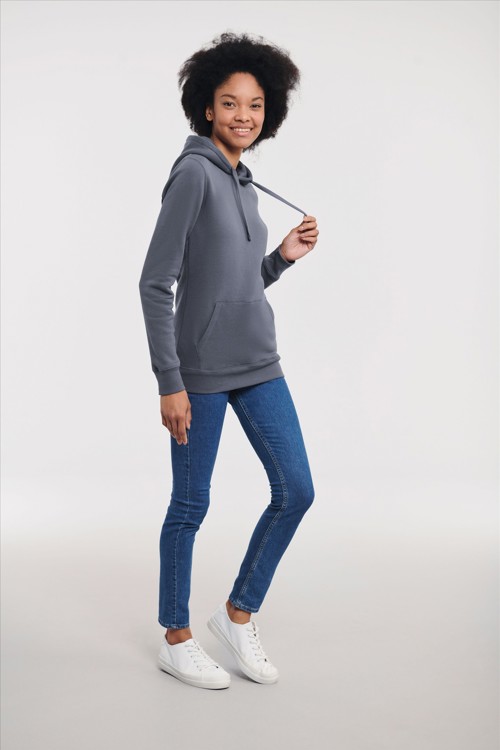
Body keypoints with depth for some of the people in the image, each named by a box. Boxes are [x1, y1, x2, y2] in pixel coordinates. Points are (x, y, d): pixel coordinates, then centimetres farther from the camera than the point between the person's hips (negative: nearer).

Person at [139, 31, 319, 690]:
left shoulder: (245, 185, 13)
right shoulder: (194, 173, -10)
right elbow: (155, 283, -15)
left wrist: (286, 256, 3)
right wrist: (170, 382, -17)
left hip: (258, 364, 8)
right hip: (202, 371, -8)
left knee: (296, 491, 8)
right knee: (190, 506, 5)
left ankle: (239, 614, 24)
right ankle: (176, 639, 23)